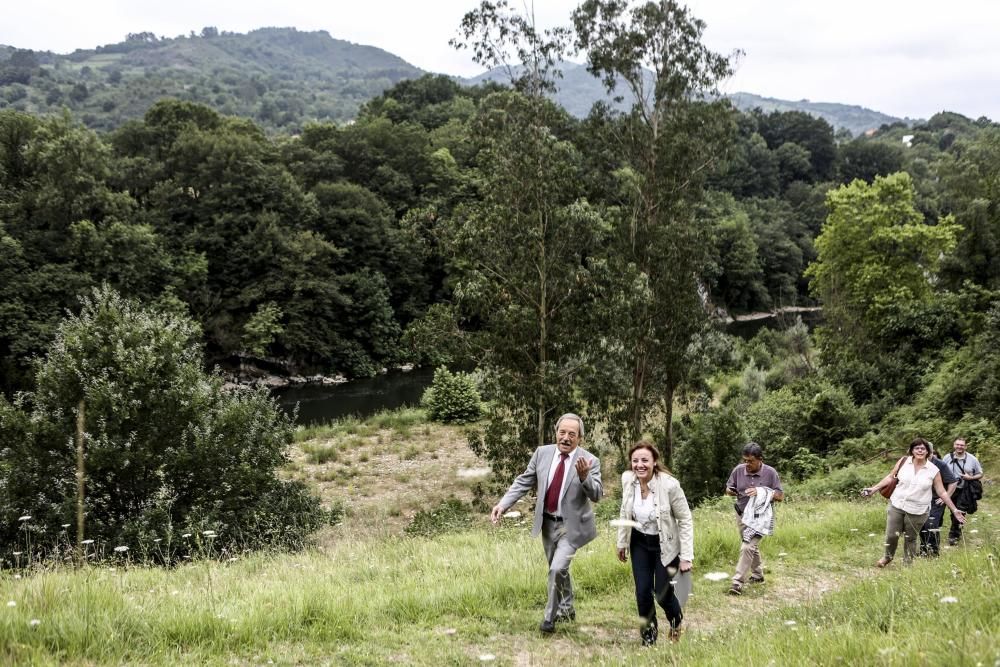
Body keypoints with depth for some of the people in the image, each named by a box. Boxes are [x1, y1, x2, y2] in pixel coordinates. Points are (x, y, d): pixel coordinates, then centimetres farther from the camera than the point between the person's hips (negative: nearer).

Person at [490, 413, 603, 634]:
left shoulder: (589, 461, -14)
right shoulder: (542, 453, -5)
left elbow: (596, 495, -18)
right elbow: (523, 482, 0)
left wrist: (584, 476, -37)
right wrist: (502, 505, -10)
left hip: (571, 525, -4)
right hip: (548, 523, 5)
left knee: (557, 569, -17)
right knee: (557, 569, 20)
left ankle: (549, 617, 2)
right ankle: (566, 609, 42)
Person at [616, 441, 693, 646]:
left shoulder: (669, 484, -25)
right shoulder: (627, 479, -12)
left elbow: (685, 520, -16)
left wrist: (686, 556, -18)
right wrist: (622, 543, 10)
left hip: (665, 545, -4)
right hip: (639, 543, 4)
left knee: (662, 592, -4)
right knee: (642, 592, -1)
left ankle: (676, 621, 31)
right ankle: (648, 636, 22)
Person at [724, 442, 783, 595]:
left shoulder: (770, 473, -12)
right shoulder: (738, 470, -4)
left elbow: (780, 496, -7)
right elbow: (728, 489, 8)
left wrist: (761, 492, -22)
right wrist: (731, 491, -17)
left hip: (759, 517, -4)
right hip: (742, 515, 4)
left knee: (748, 547, -16)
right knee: (752, 547, 18)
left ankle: (738, 582, -16)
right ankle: (757, 575, 37)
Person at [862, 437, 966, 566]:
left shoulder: (934, 470, -6)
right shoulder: (903, 461, -4)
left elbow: (942, 493, -1)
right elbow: (890, 477, 6)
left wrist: (955, 510, -4)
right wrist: (874, 488, 0)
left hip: (917, 511, -1)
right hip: (897, 505, 1)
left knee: (910, 539, 8)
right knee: (891, 535, 3)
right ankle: (888, 557, 32)